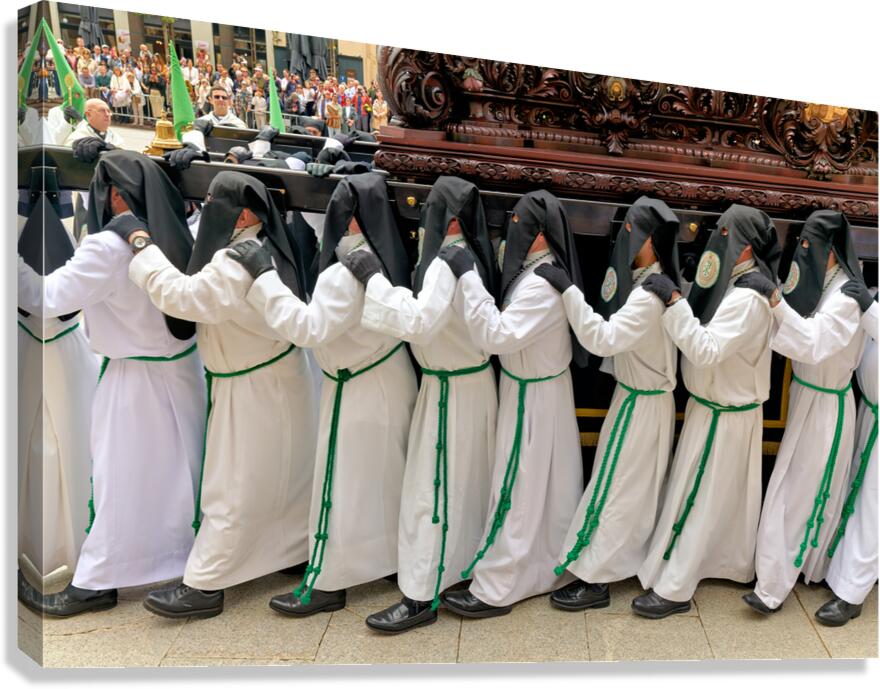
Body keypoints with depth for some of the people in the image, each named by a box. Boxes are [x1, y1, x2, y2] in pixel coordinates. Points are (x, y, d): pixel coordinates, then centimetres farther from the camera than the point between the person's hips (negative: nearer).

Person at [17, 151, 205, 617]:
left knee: (121, 478, 6)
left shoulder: (108, 248, -20)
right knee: (177, 465, 20)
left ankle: (97, 581, 22)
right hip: (181, 367, 6)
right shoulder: (176, 236, -2)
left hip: (135, 378, -6)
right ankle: (188, 555, 37)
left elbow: (44, 299, -16)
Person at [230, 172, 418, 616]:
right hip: (390, 379, 9)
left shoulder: (347, 274, -25)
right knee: (383, 479, 23)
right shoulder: (385, 260, 1)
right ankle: (392, 558, 41)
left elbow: (309, 327, -29)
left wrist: (263, 276, -29)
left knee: (344, 485, 4)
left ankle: (326, 583, 19)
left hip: (361, 391, -9)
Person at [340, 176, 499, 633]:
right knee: (466, 480, 21)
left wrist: (373, 278, -30)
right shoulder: (469, 257, 6)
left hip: (451, 388, -9)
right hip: (472, 379, 9)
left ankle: (421, 597, 11)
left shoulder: (448, 264, -22)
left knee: (431, 488, -1)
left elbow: (418, 323, -34)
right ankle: (467, 564, 40)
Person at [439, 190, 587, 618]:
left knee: (518, 491, 1)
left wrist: (466, 277, -31)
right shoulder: (537, 272, 5)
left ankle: (495, 590, 15)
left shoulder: (542, 285, -25)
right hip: (535, 389, 9)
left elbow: (495, 336, -30)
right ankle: (551, 565, 38)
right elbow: (510, 329, 4)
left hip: (533, 396, -9)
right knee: (546, 484, 20)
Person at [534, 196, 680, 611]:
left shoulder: (650, 295, -26)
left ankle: (594, 580, 12)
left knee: (616, 489, 0)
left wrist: (567, 290, -35)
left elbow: (603, 338, -33)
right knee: (637, 488, 21)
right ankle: (632, 558, 39)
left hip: (642, 403, -9)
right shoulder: (645, 281, 3)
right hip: (637, 395, 9)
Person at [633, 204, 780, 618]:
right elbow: (702, 337, 4)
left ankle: (674, 589, 11)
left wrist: (673, 300, -36)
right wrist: (674, 300, -8)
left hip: (723, 414, -9)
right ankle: (731, 565, 40)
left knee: (696, 499, -1)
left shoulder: (748, 297, -24)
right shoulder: (734, 284, 4)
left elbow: (706, 351, -31)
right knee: (725, 496, 22)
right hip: (717, 405, 9)